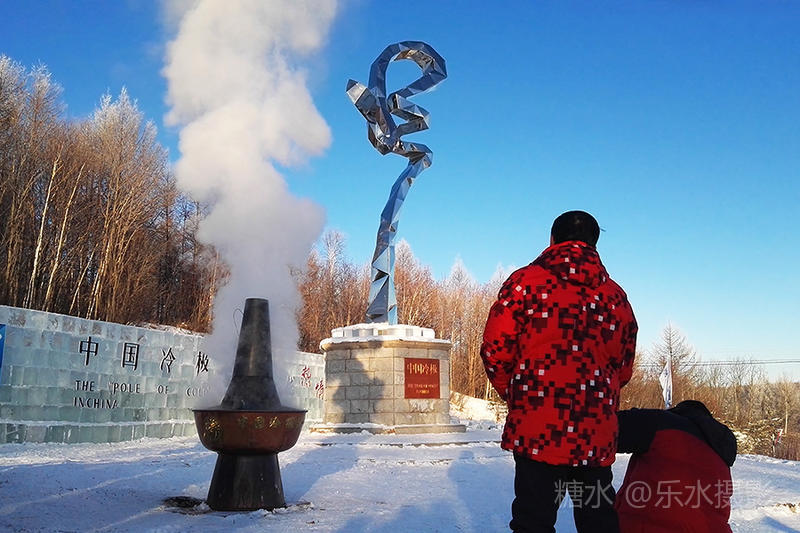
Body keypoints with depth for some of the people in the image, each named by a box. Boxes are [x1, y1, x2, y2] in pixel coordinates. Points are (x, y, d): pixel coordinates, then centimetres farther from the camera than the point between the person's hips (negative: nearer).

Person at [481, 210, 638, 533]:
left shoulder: (525, 281, -4)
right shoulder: (617, 296, 9)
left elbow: (496, 349, -6)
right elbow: (623, 368, 13)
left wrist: (513, 393, 11)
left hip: (537, 431, -4)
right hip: (597, 436, 4)